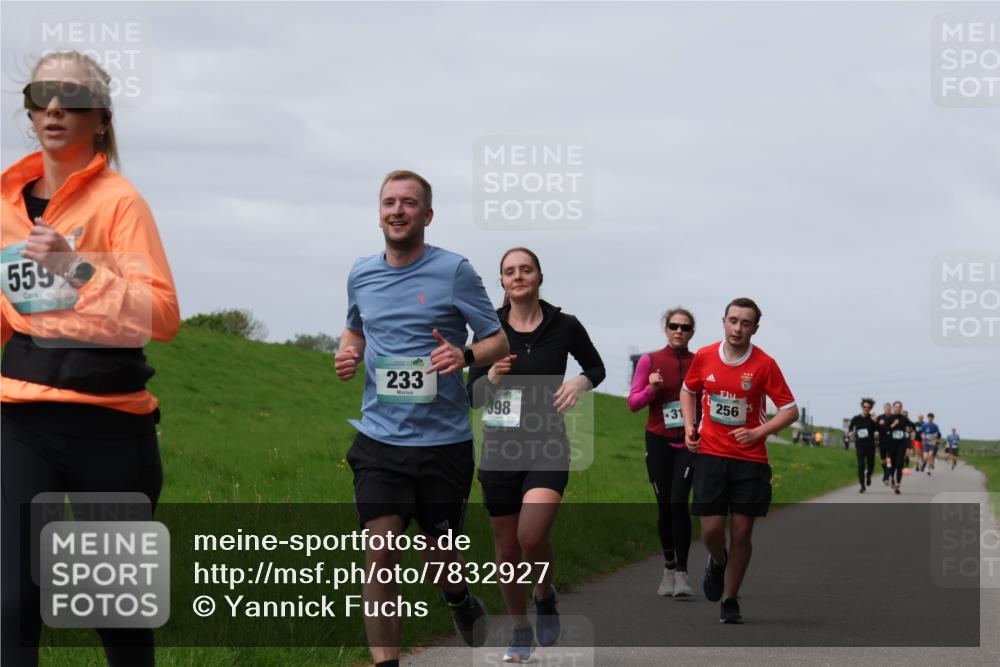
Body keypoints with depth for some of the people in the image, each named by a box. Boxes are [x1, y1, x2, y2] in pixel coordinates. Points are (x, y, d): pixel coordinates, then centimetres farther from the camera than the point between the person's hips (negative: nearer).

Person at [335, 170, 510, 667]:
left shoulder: (454, 271, -5)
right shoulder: (362, 274, 8)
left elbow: (498, 341, 0)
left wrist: (464, 356, -21)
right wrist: (347, 354, 4)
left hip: (444, 440, -2)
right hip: (380, 438, 2)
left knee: (439, 562, 8)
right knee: (380, 552, -12)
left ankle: (460, 599, 43)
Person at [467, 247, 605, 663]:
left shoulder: (565, 327, -2)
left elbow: (596, 367, 15)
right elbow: (472, 396, 4)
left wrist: (580, 382, -7)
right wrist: (491, 378, -17)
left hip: (548, 448, -2)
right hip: (499, 450, 2)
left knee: (532, 536, -23)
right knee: (507, 549, 7)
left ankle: (546, 597, 8)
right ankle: (520, 633, 26)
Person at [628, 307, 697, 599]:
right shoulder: (650, 361, 2)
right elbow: (633, 403, 2)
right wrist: (651, 390, -16)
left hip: (688, 442, -1)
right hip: (658, 441, 1)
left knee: (678, 502, -16)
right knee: (664, 506, 4)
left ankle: (682, 573, -13)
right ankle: (669, 567, 22)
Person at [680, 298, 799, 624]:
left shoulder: (764, 364, -6)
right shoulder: (704, 357, 1)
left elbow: (790, 410, -1)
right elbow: (688, 391, 20)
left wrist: (757, 432, -14)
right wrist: (689, 426, 5)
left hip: (750, 459, -1)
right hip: (710, 454, 1)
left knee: (741, 532, 0)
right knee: (711, 528, -5)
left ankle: (730, 600, 15)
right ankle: (718, 562, 30)